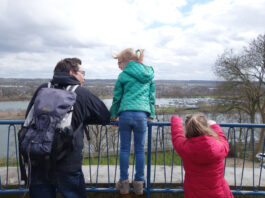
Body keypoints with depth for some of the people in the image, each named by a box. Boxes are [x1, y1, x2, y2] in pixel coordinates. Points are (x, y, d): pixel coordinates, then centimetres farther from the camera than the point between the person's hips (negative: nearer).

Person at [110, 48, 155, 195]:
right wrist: (151, 115, 22)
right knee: (140, 149, 11)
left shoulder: (124, 75, 2)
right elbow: (152, 96, 16)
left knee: (124, 148, 9)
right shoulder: (148, 74, 14)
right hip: (142, 115, 3)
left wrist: (113, 115, 20)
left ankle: (124, 182, 17)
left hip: (126, 114, -2)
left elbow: (117, 98, 7)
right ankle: (139, 183, 18)